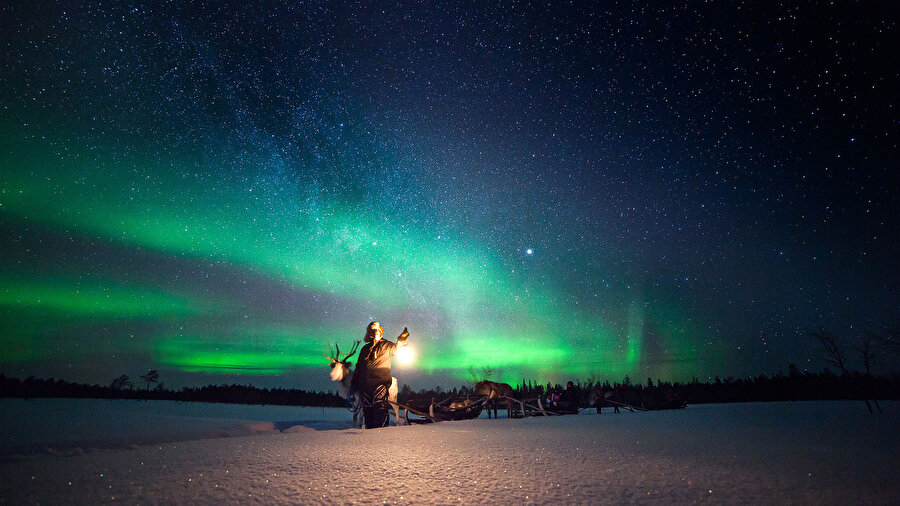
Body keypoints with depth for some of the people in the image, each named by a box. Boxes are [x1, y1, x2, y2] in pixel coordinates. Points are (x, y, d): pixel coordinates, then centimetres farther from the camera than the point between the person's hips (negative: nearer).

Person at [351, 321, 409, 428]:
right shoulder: (365, 349, 21)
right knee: (367, 409, 5)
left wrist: (400, 341, -35)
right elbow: (358, 366, 26)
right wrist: (355, 382, 23)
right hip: (365, 384, 5)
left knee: (379, 407, -15)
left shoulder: (385, 345, 5)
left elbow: (394, 349, -14)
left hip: (380, 382, -5)